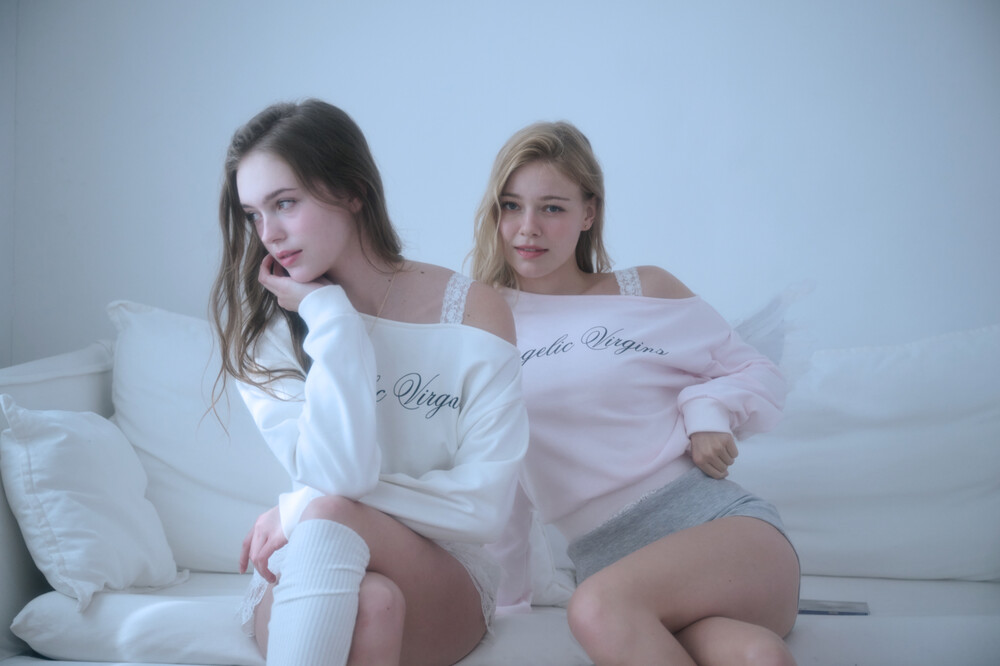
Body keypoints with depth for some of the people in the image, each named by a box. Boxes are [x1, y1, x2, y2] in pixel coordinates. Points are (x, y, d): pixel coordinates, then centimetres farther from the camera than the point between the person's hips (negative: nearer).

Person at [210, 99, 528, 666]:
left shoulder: (473, 311, -6)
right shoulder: (261, 326, -3)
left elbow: (484, 507, -11)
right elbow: (340, 473, -18)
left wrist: (304, 511, -15)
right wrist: (329, 317, -17)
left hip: (446, 583, 0)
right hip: (300, 582, 0)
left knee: (329, 516, -32)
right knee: (372, 602, -36)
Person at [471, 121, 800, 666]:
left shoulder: (645, 291, 9)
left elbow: (758, 374, 16)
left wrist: (708, 411, -4)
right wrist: (504, 593, 19)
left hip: (718, 520, 1)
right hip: (605, 556, 0)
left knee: (599, 608, -35)